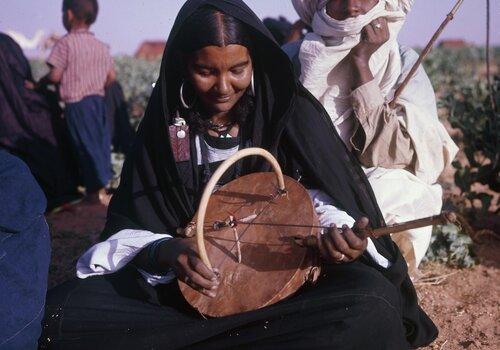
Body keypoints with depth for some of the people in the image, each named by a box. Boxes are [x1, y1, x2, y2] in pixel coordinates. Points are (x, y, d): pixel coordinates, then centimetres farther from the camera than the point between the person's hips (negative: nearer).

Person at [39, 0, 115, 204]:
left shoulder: (66, 43, -10)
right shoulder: (101, 46, 9)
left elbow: (55, 75, -14)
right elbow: (111, 76, 9)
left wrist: (40, 83, 4)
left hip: (76, 103, -6)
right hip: (98, 100, 6)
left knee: (86, 145, -1)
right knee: (100, 143, 11)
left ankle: (97, 190, 1)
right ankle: (101, 184, 18)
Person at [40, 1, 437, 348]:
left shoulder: (291, 111, -2)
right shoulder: (164, 124, 1)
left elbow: (320, 199, -5)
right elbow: (132, 226, -2)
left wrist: (336, 234, -30)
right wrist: (166, 251, -26)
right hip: (187, 283, 1)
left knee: (372, 303, -33)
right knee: (63, 310, -24)